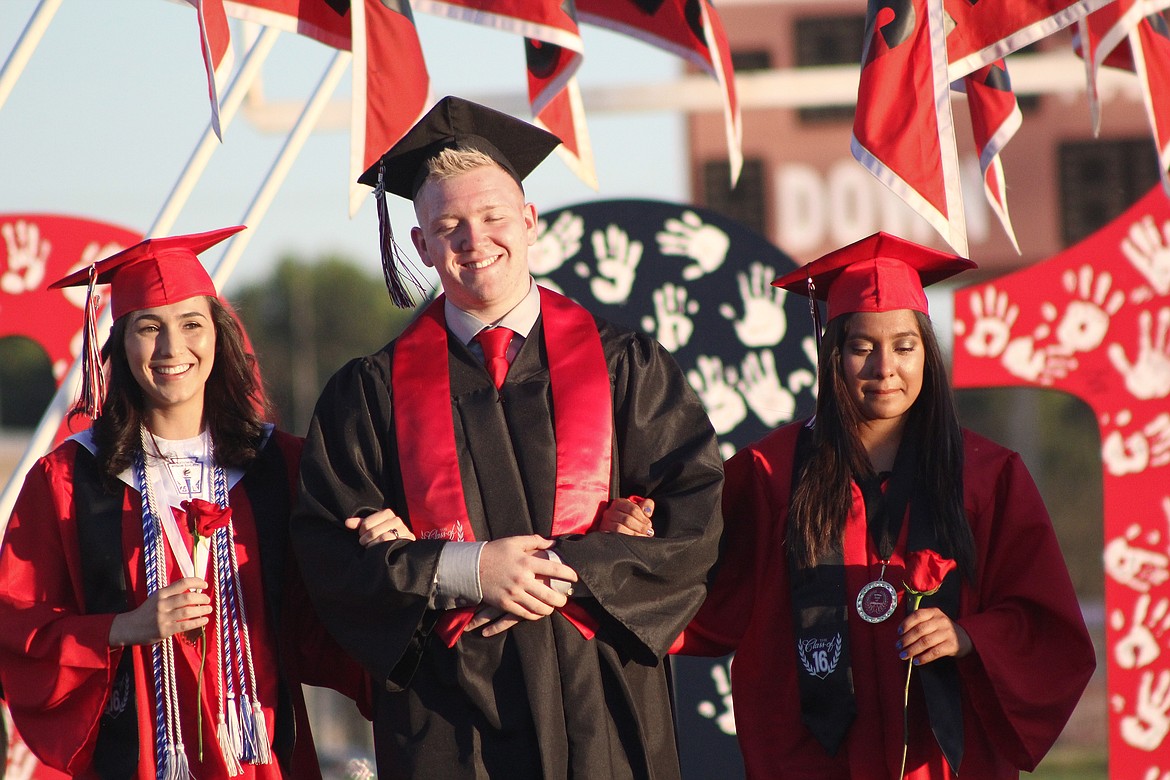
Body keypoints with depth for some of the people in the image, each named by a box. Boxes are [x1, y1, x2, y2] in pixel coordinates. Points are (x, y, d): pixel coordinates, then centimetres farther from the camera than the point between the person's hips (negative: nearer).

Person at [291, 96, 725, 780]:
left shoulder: (626, 365, 6)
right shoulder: (376, 391, 6)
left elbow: (699, 514, -1)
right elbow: (328, 548, 0)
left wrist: (569, 574, -12)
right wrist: (459, 571, -14)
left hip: (604, 707, 0)